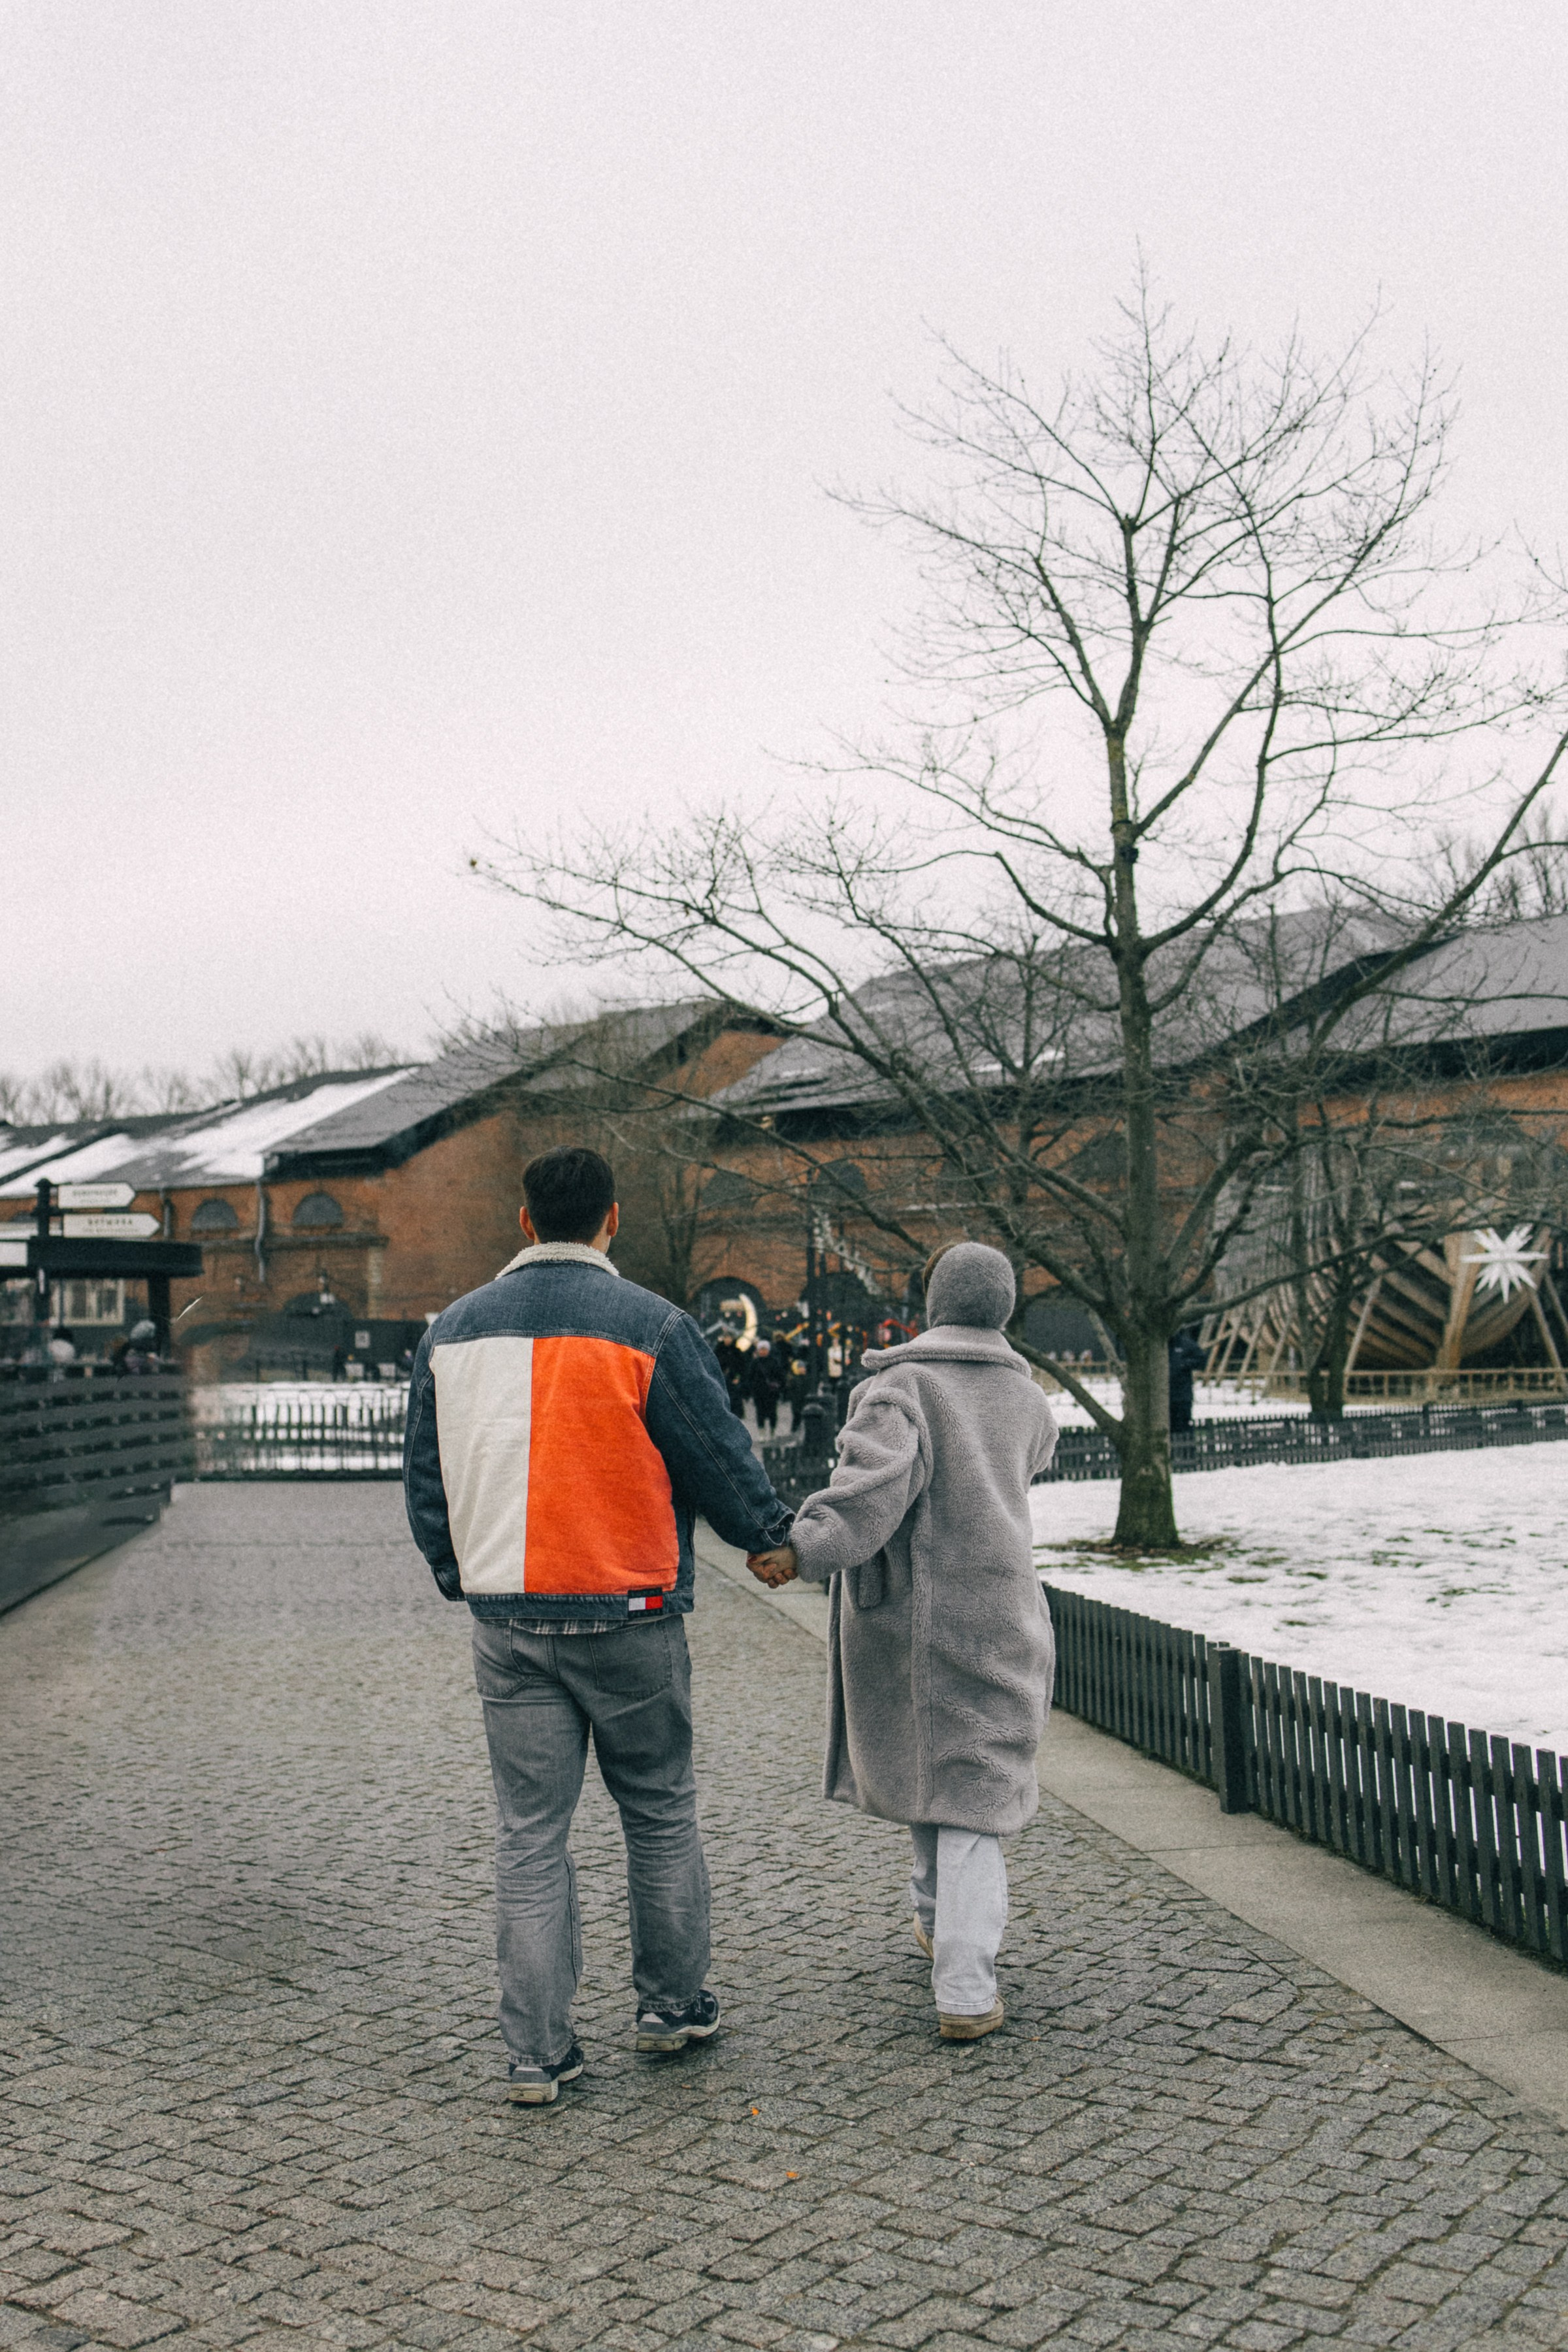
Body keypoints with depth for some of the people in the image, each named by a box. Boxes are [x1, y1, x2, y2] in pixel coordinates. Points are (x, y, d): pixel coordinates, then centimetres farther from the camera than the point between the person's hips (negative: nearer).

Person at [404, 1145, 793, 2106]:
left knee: (530, 1832, 8)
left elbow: (424, 1476, 13)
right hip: (628, 1617, -3)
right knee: (662, 1812, 15)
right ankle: (673, 2003, 27)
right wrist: (773, 1533, 15)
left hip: (506, 1621, 3)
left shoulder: (453, 1331, 5)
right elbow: (721, 1462, -4)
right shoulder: (653, 1327, -10)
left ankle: (538, 2051, 10)